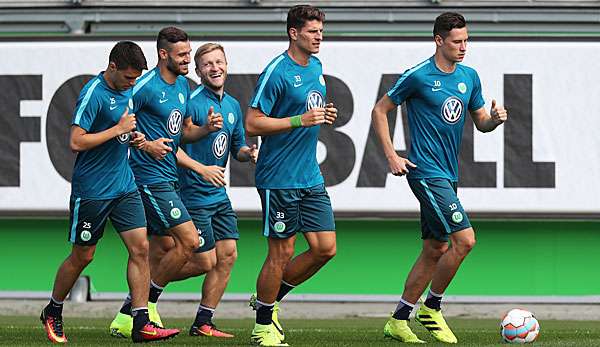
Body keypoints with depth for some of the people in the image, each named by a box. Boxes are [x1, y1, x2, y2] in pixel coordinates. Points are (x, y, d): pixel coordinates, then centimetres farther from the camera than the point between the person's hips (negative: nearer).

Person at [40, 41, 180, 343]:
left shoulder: (126, 91, 10)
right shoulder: (93, 94, -16)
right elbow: (76, 142, -21)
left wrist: (134, 139, 4)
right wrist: (119, 129, -19)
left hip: (124, 187, 7)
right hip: (91, 191, -7)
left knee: (140, 248, -5)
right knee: (82, 256, 5)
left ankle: (141, 324, -5)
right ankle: (52, 313, 27)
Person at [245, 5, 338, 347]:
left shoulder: (316, 67, 12)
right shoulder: (277, 72, -13)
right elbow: (253, 124, -15)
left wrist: (325, 115, 5)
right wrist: (300, 120, -22)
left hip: (311, 176, 8)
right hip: (279, 178, -8)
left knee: (325, 248, 4)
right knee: (281, 253, -2)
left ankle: (270, 298, 21)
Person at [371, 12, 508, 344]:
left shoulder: (469, 77, 10)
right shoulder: (417, 76, -9)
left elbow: (481, 122, 17)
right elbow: (379, 111, -1)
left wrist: (494, 119, -7)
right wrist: (391, 156, -8)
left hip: (447, 175, 8)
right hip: (426, 172, -8)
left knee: (436, 250, 9)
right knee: (464, 239, -16)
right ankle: (431, 308, -1)